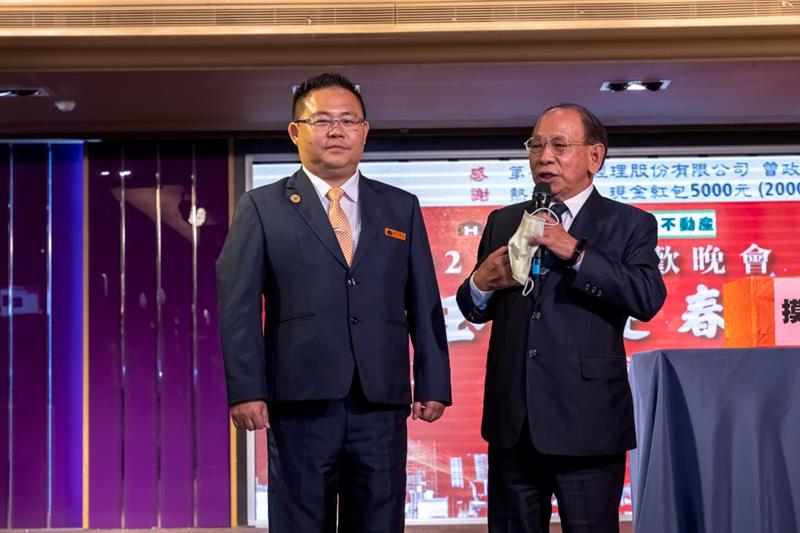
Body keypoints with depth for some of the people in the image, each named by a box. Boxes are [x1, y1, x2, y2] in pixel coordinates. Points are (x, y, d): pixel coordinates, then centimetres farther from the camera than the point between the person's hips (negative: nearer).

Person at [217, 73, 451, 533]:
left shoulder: (401, 208, 13)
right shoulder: (262, 208, 5)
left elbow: (424, 305, 11)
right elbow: (239, 307, -1)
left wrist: (433, 384, 3)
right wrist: (246, 391, -10)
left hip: (382, 403, 2)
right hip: (301, 404, -2)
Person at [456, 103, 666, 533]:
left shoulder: (630, 224, 1)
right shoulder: (503, 222, 13)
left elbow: (648, 298, -15)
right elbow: (475, 311, 16)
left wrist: (575, 252, -22)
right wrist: (481, 282, -7)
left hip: (588, 422, -4)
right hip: (512, 421, 4)